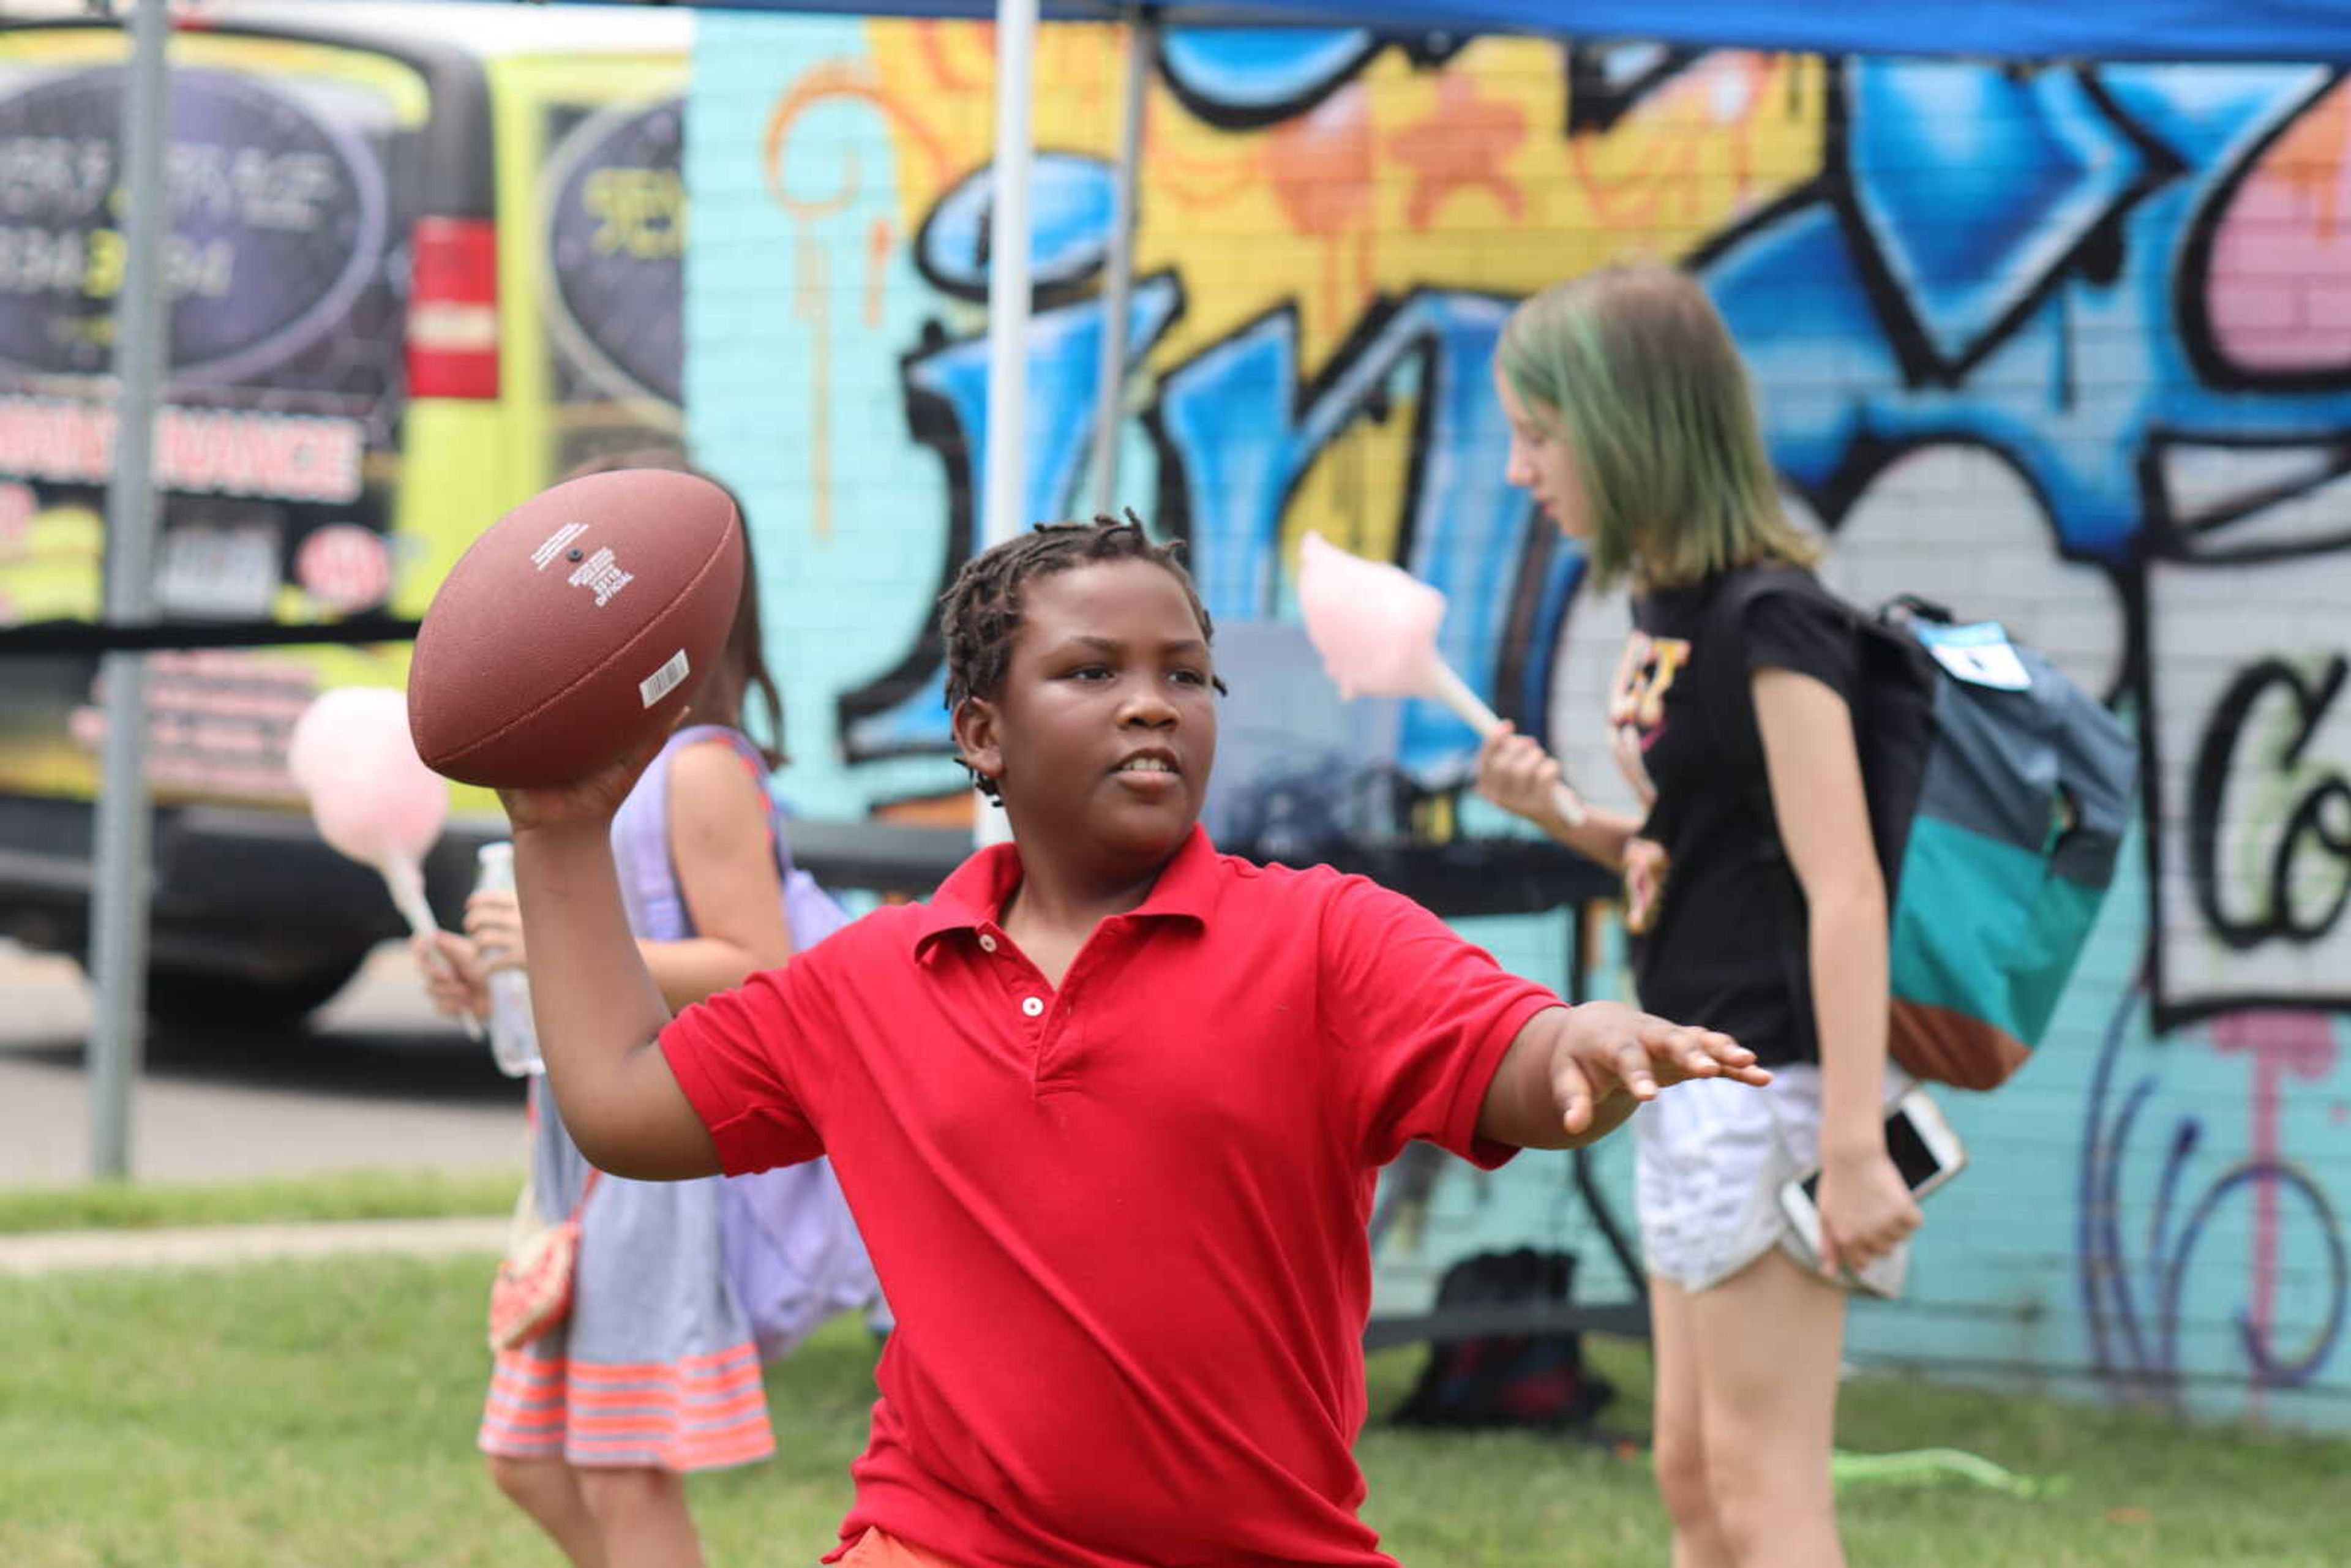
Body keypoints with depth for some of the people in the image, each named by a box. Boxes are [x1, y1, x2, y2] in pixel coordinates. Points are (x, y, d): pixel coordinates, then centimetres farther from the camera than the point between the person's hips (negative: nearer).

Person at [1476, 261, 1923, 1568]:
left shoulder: (1774, 626, -17)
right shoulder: (1669, 611, 11)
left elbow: (1844, 887, -21)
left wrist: (1854, 1147, -26)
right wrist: (1562, 815, 0)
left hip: (1779, 1076, -10)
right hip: (1699, 1083, 10)